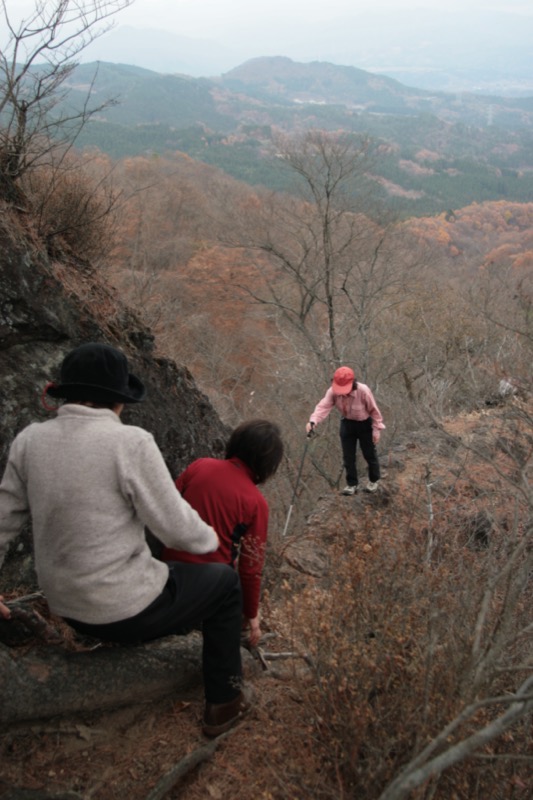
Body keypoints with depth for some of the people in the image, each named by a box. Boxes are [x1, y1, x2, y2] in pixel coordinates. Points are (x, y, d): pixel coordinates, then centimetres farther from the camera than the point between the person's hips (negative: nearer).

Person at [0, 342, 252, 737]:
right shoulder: (131, 441, -23)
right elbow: (176, 526, -18)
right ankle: (224, 702, 29)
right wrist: (211, 538, 4)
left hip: (68, 607, 7)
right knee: (224, 581, 19)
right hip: (127, 608, -6)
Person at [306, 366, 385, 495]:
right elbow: (323, 406, -35)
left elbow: (373, 410, -21)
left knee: (369, 454, 14)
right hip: (347, 424, 3)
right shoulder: (333, 391, -25)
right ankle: (351, 483, 28)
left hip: (365, 424, -3)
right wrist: (313, 421, -53)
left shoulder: (363, 391, -33)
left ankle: (374, 480, 40)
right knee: (348, 456, 9)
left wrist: (376, 429, -15)